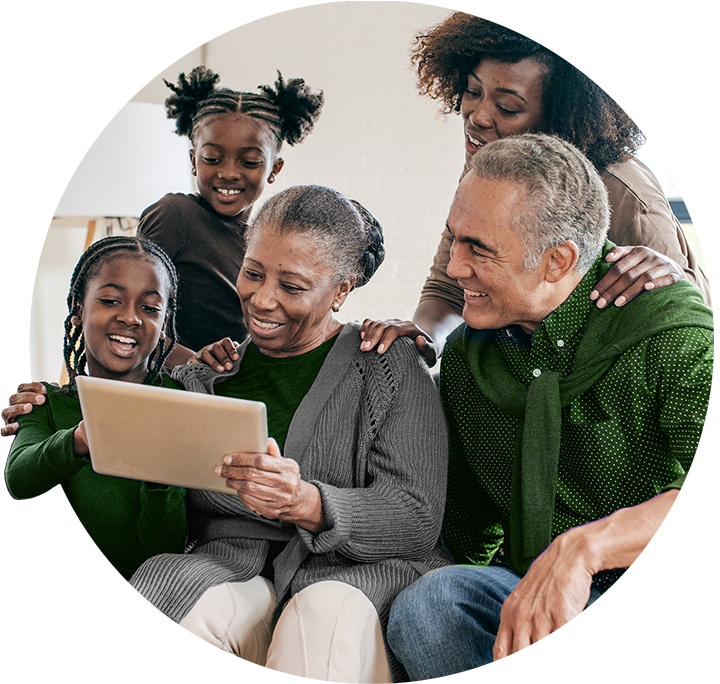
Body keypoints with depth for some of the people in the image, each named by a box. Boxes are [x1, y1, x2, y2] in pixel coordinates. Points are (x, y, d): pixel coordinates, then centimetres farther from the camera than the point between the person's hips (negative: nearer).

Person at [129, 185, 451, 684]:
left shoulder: (391, 367, 5)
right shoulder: (202, 377, 15)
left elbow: (417, 521, -6)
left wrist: (306, 503, -25)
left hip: (362, 570, -3)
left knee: (325, 612, -37)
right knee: (165, 586, -30)